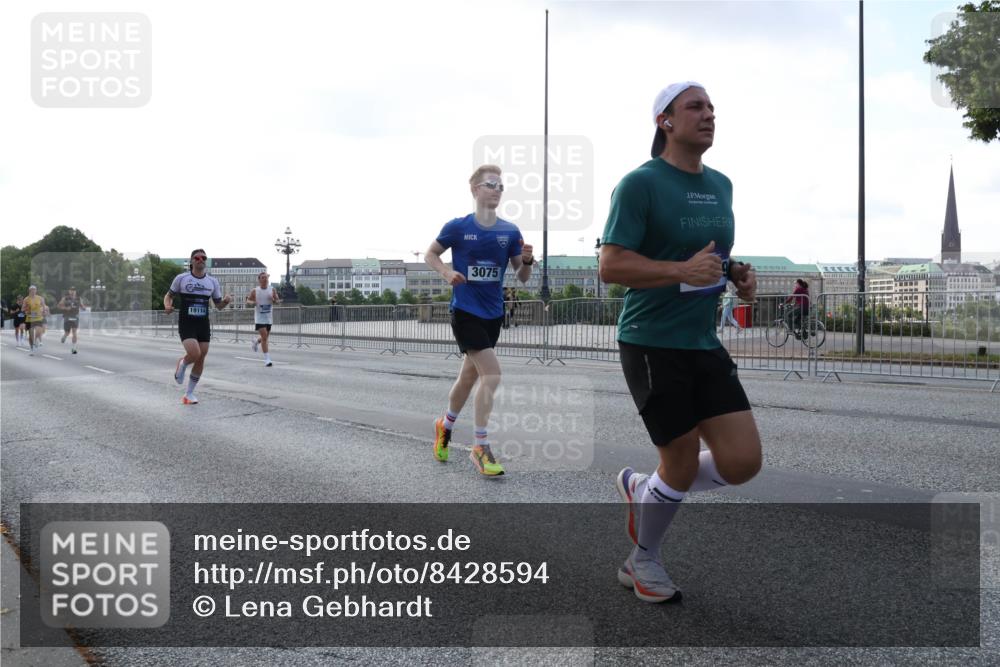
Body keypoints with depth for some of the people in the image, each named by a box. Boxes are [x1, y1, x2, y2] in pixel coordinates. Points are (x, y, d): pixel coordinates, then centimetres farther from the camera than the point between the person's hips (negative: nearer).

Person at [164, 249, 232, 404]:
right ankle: (182, 364, 15)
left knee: (201, 358, 3)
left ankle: (189, 393, 18)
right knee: (194, 354, -23)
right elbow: (169, 295, 9)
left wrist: (226, 301, -12)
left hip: (203, 324, 4)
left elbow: (218, 305, 11)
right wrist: (167, 306, -13)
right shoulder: (181, 278, -2)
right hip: (186, 323, -3)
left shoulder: (212, 281, 6)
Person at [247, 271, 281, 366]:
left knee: (265, 337, 15)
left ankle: (256, 342, 50)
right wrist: (252, 302, -19)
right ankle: (267, 359, -10)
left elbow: (277, 301, 6)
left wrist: (274, 300, -18)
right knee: (264, 337, -14)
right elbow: (247, 301, 4)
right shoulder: (254, 291, -4)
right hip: (259, 318, -4)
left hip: (268, 318, 4)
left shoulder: (272, 290, 1)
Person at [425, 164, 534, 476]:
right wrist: (447, 273, -14)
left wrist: (527, 261, -18)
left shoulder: (510, 231, 0)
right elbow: (430, 254, 5)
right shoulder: (458, 227, -8)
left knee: (469, 377, 18)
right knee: (492, 374, -18)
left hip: (493, 315, 5)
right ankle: (481, 448, -7)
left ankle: (444, 426, 43)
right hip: (465, 312, -5)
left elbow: (522, 278, 4)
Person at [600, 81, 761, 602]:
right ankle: (643, 560, 30)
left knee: (743, 461, 1)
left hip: (704, 342, 7)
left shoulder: (721, 185, 13)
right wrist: (681, 271, -28)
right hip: (652, 345, -7)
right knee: (682, 466, 2)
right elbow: (610, 266, -16)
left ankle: (640, 488, 26)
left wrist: (737, 274, 5)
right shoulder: (640, 183, -10)